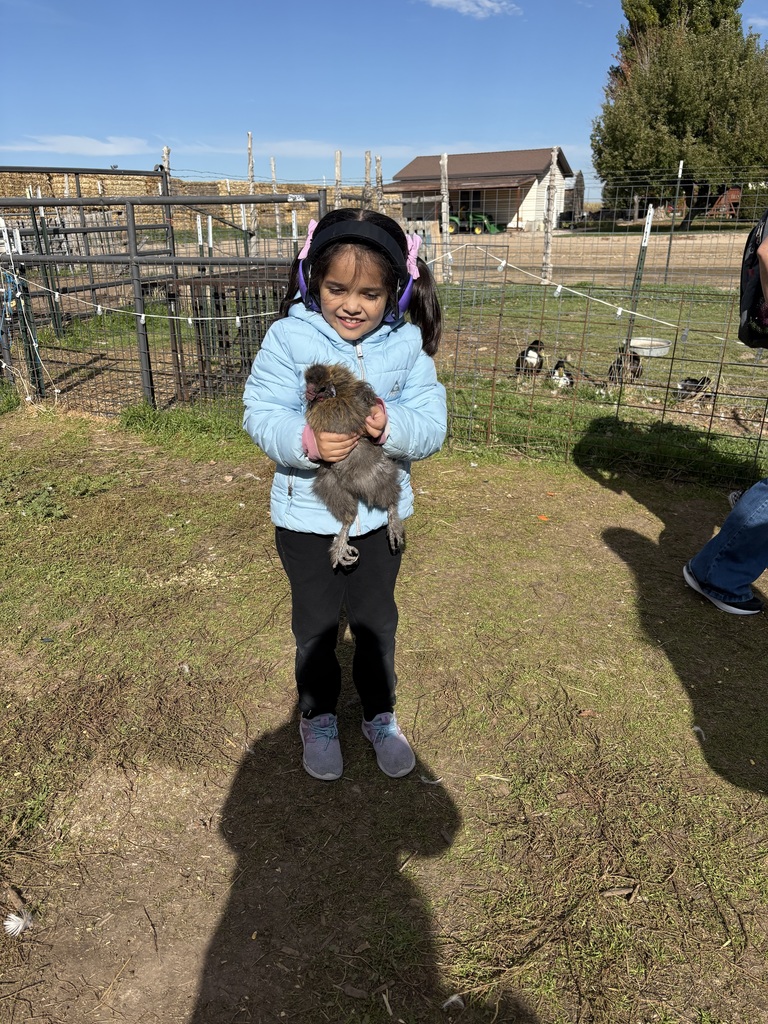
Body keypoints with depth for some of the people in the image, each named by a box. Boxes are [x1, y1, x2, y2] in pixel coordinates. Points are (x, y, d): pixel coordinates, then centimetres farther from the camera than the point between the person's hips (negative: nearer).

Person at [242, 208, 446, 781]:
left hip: (380, 514, 2)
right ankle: (318, 718, 44)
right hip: (306, 516, -1)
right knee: (316, 626, 18)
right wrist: (306, 440, -36)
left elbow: (431, 426, -12)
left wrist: (391, 426, -33)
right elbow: (260, 415, -16)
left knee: (377, 622, 20)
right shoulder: (288, 338, -14)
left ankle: (381, 715, 45)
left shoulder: (406, 344, -9)